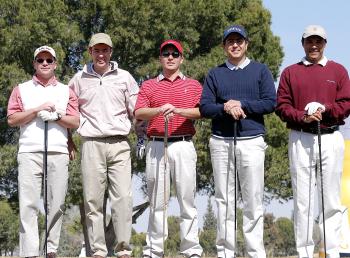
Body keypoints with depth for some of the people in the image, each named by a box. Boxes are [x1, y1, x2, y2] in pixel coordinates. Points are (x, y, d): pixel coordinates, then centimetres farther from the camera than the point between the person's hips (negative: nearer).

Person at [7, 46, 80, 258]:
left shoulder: (66, 91, 18)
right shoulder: (22, 89, 16)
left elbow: (75, 122, 9)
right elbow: (12, 119, 4)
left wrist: (55, 116, -6)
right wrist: (38, 109, -5)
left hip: (59, 153, 1)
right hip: (29, 152, -1)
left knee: (57, 204, -3)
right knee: (29, 203, -10)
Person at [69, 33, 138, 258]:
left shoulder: (124, 77, 11)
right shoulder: (79, 79, 13)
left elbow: (136, 111, 13)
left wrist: (130, 128, 3)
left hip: (119, 144, -1)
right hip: (91, 144, 1)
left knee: (123, 197, -10)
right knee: (93, 199, -2)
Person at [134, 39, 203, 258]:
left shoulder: (193, 85, 14)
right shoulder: (149, 86, 15)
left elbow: (201, 111, -2)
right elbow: (139, 113, 1)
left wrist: (179, 110, -19)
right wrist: (160, 110, -18)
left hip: (183, 146, -1)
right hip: (156, 146, 1)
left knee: (187, 198, -3)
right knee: (157, 200, 1)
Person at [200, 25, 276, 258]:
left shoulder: (260, 70, 10)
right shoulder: (215, 74, 14)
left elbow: (271, 103, 0)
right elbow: (204, 107, 5)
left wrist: (241, 105, -8)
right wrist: (226, 108, -12)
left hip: (252, 140, -2)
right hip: (221, 142, 2)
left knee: (253, 201, -4)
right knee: (224, 201, 2)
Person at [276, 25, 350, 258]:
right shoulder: (290, 72, 12)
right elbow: (282, 106, 3)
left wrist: (324, 110, -12)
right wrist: (303, 117, -13)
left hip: (331, 139, 0)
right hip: (300, 140, 0)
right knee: (302, 200, 0)